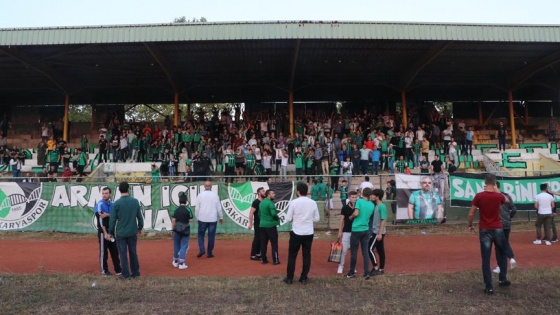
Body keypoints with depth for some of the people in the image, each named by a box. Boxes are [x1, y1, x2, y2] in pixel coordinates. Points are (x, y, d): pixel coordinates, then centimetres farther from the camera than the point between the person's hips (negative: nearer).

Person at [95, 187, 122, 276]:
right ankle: (104, 270, 17)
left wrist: (108, 215, -21)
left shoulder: (112, 204, 5)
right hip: (103, 232, -5)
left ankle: (118, 269, 16)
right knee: (103, 251, 4)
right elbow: (101, 221, -17)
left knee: (115, 251, 9)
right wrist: (105, 233, -20)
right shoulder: (99, 205, -12)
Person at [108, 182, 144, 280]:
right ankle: (136, 273, 20)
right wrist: (140, 228, 17)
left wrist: (111, 232, 5)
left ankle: (126, 274, 10)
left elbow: (113, 219, -7)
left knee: (123, 254, 6)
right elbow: (139, 216, 3)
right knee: (133, 252, 13)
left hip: (121, 233, -2)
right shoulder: (135, 201, -3)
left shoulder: (116, 203, -10)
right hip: (133, 232, 3)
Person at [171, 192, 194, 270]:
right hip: (186, 230, -2)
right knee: (184, 246, 4)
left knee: (176, 246, 16)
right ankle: (181, 263, 2)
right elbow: (190, 220, -7)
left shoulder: (176, 210, -3)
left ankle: (175, 262, 29)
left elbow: (173, 220, -2)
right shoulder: (188, 209, -9)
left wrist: (172, 229, 6)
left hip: (177, 230, 2)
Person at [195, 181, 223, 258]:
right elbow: (219, 208, 2)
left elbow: (197, 208, -1)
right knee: (211, 236, 7)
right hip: (213, 219, 0)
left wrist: (197, 218, 11)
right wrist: (221, 217, 14)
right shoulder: (215, 195, -1)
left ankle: (201, 249, -4)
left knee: (201, 234, 12)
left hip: (202, 219, 0)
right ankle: (209, 253, 10)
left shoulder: (200, 195, -3)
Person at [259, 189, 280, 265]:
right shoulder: (270, 203, -15)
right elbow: (274, 213, -24)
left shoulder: (261, 203, 11)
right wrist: (278, 219, -7)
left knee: (263, 243, 10)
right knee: (274, 243, 2)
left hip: (262, 225, 7)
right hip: (271, 225, -7)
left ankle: (264, 260, 15)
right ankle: (275, 260, 4)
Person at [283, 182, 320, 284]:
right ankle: (304, 278, 16)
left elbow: (288, 219, -7)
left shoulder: (293, 202, -11)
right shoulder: (313, 203, -1)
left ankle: (289, 278, 14)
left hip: (296, 233, -3)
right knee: (307, 255, 11)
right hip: (309, 233, 3)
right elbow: (317, 219, 6)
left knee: (292, 255, 9)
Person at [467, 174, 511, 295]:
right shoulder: (499, 196, -4)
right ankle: (503, 279, 30)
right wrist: (497, 191, 26)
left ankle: (489, 287, 1)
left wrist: (470, 225, 9)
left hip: (484, 230, -2)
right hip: (498, 229, 2)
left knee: (486, 259, 1)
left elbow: (471, 214, -6)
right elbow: (506, 201, 22)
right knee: (501, 255, 24)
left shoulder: (479, 196, -9)